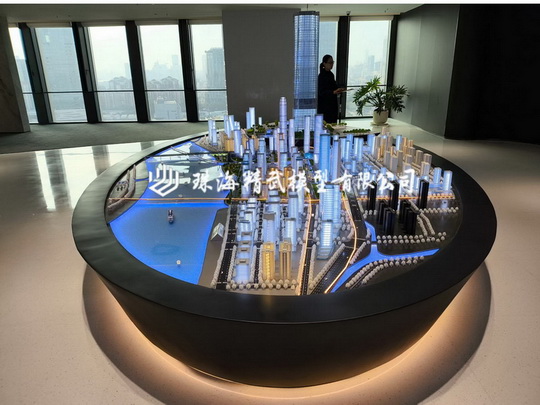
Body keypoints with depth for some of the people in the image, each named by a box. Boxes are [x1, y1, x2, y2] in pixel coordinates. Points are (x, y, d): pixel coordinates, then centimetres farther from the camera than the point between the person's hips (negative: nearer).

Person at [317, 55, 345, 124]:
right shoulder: (322, 75, -12)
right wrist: (334, 92, -29)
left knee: (333, 122, 6)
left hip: (332, 104, 8)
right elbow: (321, 92, -18)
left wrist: (339, 90, 3)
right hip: (324, 105, -8)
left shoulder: (331, 74, 13)